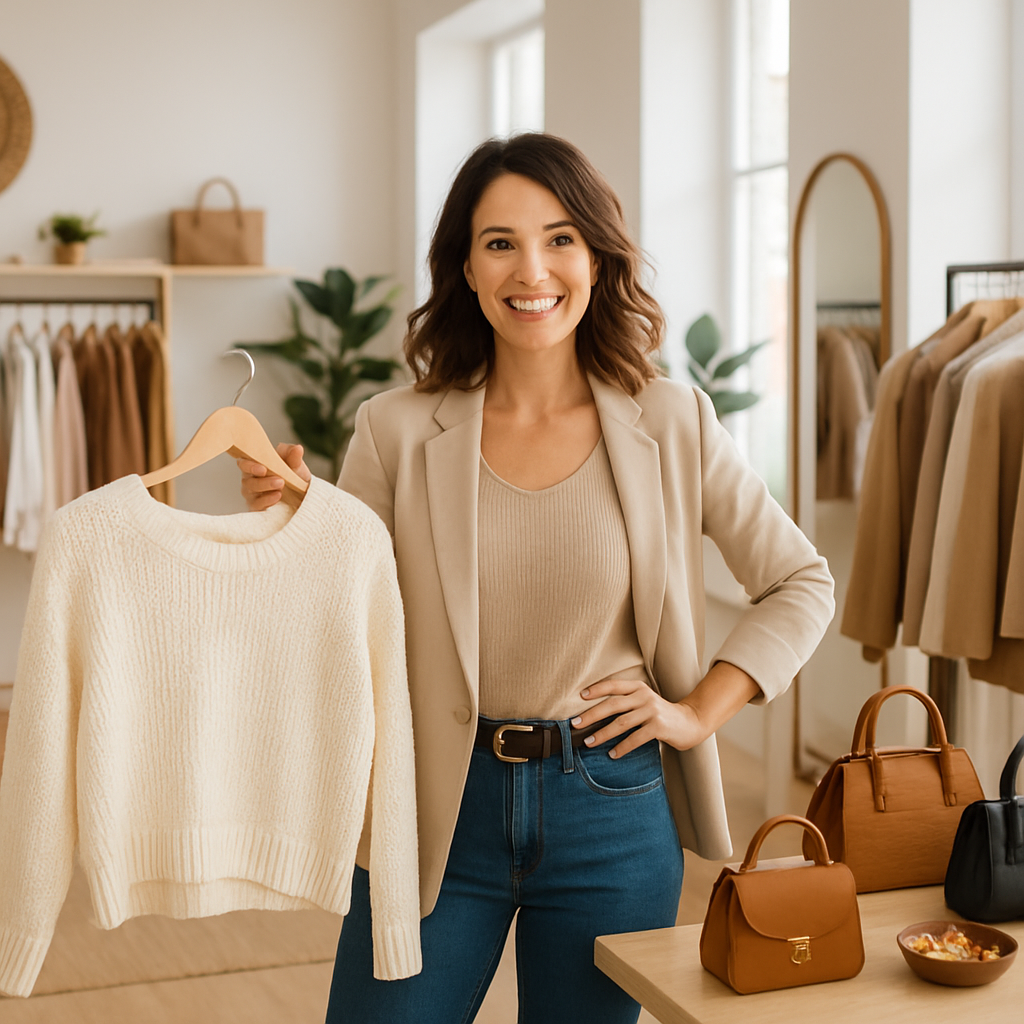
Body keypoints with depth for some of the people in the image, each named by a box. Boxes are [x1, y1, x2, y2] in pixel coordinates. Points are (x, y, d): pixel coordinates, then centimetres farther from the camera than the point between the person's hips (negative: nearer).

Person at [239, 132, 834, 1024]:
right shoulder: (397, 432, -4)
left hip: (610, 813, 1)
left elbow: (801, 585, 7)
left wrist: (697, 711, -2)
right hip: (437, 813, 0)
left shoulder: (673, 425, -4)